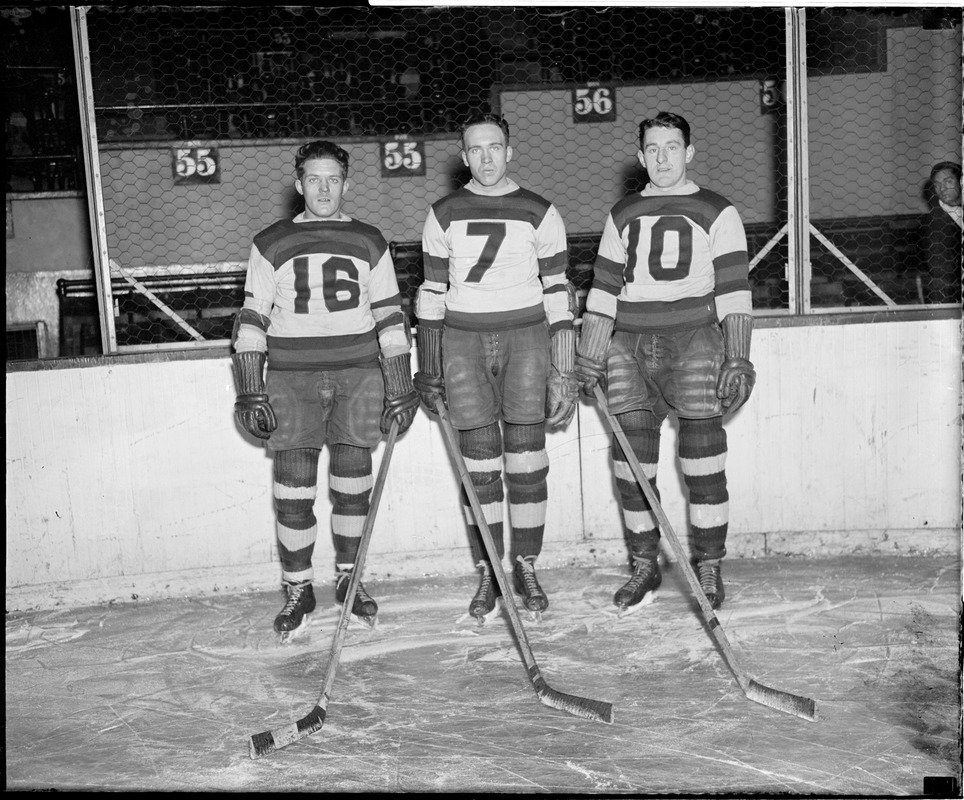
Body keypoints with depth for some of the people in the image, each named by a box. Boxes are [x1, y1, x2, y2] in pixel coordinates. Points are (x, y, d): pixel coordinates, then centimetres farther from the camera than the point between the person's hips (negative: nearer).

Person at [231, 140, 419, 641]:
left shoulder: (368, 243, 10)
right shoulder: (271, 245, 6)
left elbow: (390, 318, 8)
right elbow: (252, 320, 5)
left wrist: (400, 389, 4)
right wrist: (251, 392, -2)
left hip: (358, 374, 1)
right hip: (291, 378, -1)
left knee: (353, 482, 4)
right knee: (293, 487, -2)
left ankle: (347, 577, 21)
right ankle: (298, 590, 12)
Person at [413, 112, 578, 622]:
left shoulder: (539, 213, 4)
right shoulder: (444, 215, 8)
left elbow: (558, 291, 3)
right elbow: (432, 291, 11)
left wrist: (563, 370, -3)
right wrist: (428, 369, 8)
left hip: (526, 338, -1)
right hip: (462, 342, 1)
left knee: (526, 460, -1)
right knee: (479, 465, 0)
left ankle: (525, 568, 13)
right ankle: (487, 574, 11)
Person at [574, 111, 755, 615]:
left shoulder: (717, 213, 6)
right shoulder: (623, 215, 17)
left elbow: (733, 291, 0)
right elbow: (603, 289, 16)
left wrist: (738, 360, -8)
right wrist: (589, 356, 9)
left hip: (693, 342, -3)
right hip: (628, 348, 3)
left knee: (702, 459, -6)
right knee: (632, 464, 1)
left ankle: (709, 570, 6)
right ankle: (644, 569, 13)